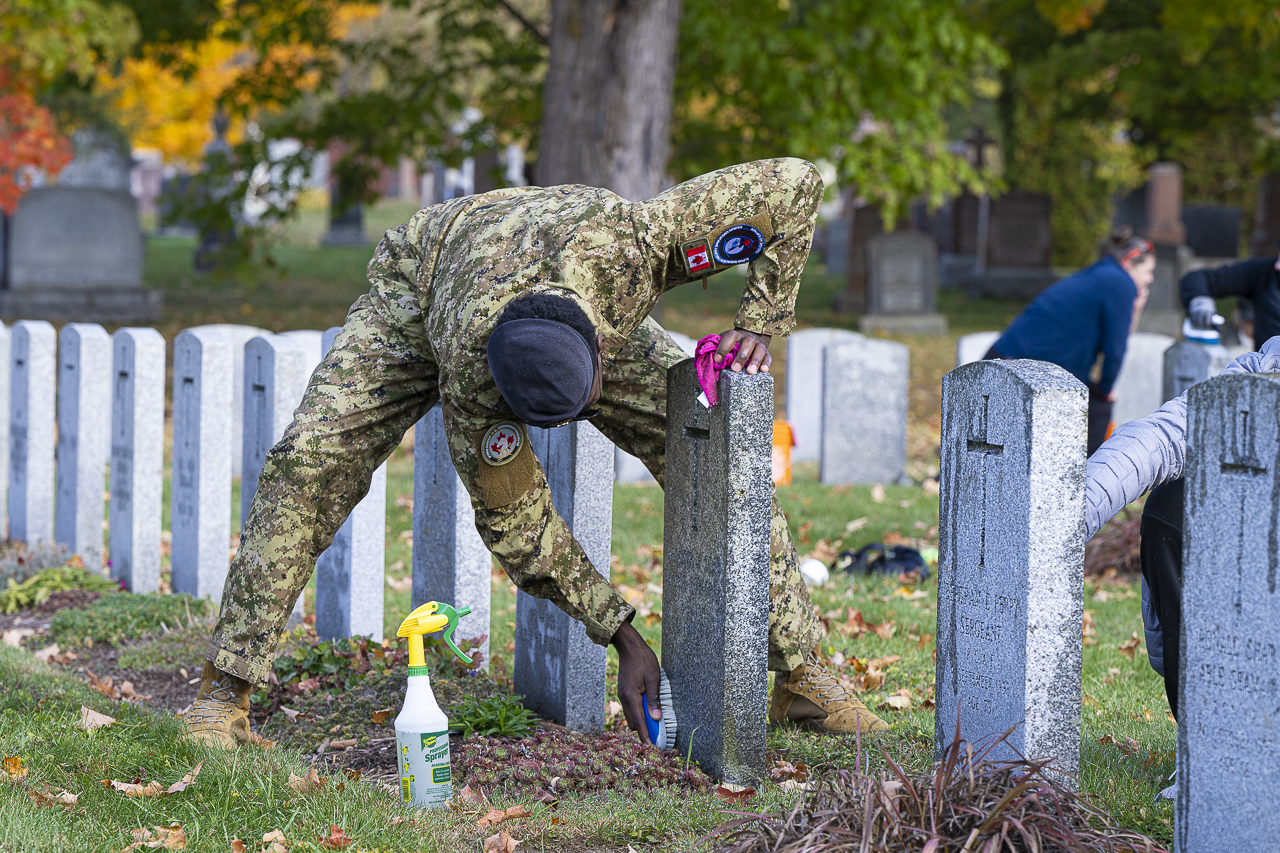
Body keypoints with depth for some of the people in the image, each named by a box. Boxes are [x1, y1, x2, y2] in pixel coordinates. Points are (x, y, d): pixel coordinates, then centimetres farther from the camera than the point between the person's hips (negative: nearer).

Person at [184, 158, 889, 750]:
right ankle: (226, 688, -15)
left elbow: (795, 182, -34)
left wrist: (760, 323, -36)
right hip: (421, 291, -3)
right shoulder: (468, 378, -43)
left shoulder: (626, 244, -45)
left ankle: (799, 675, 0)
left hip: (579, 296, 3)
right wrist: (623, 637, -29)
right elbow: (514, 523, -29)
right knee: (309, 460, -25)